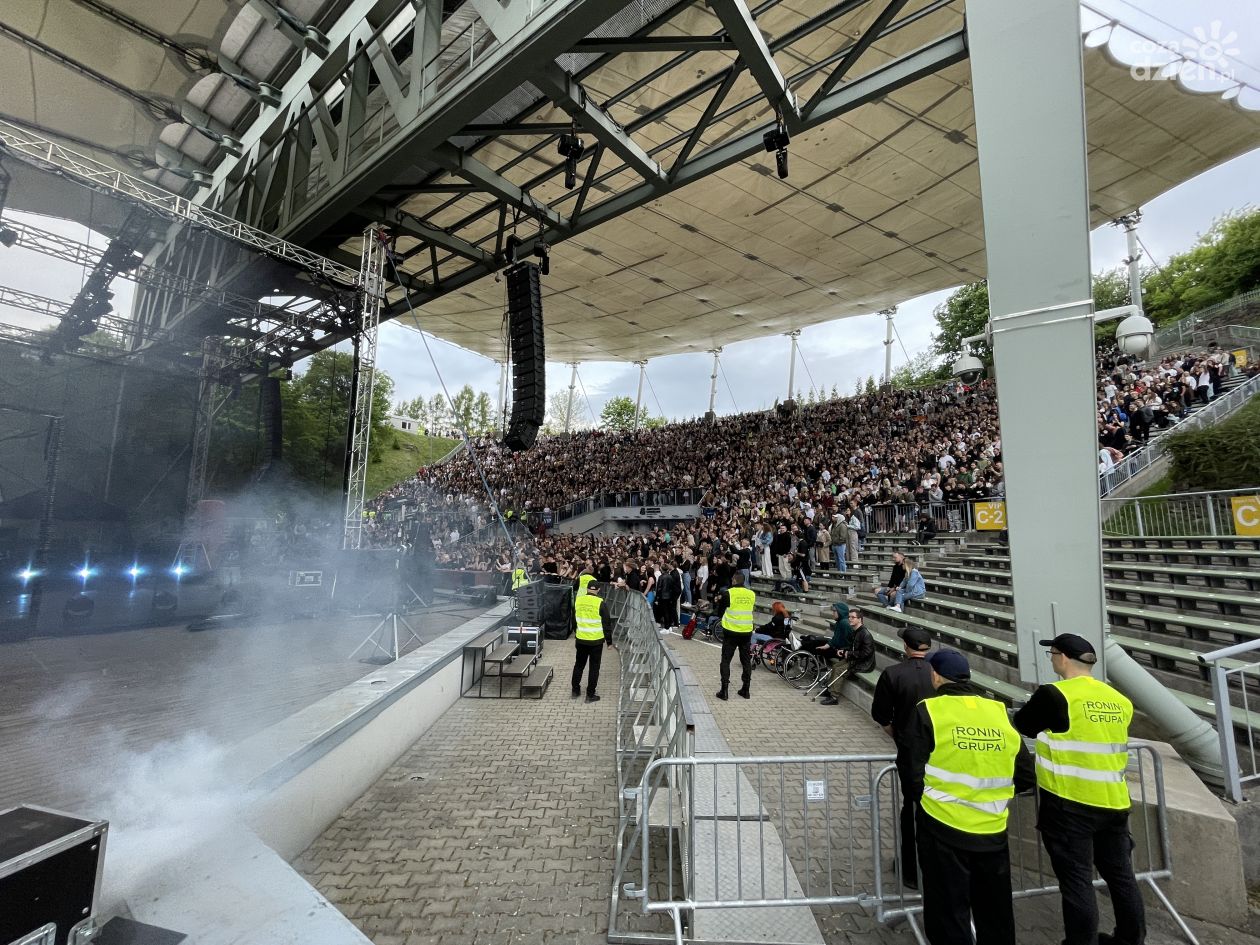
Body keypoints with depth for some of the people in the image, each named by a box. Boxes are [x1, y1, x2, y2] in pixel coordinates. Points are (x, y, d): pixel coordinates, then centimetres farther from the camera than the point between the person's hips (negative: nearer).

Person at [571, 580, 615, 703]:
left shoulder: (578, 600, -2)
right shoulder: (601, 603, -15)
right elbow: (607, 623, -10)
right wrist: (609, 641, 0)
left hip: (581, 639, 4)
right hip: (596, 641, -4)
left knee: (579, 664, 19)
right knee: (594, 667, 7)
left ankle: (575, 690, 28)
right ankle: (590, 694, 12)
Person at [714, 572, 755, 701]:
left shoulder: (728, 593, -11)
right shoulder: (752, 594, 0)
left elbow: (720, 610, -1)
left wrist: (720, 600, 17)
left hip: (731, 632, -3)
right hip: (747, 632, 3)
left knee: (726, 661, 5)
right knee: (746, 661, 14)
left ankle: (724, 691, 3)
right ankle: (746, 690, 20)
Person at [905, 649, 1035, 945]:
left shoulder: (929, 710, -12)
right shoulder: (999, 711, 1)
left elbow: (913, 775, -13)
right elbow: (1026, 777, 6)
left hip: (943, 829, -4)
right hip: (993, 831, 4)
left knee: (949, 918, 11)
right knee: (996, 915, 23)